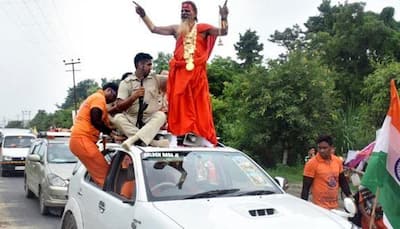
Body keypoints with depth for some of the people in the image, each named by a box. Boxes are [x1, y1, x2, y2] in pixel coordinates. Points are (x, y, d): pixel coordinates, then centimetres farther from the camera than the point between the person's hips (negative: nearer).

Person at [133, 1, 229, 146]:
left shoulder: (203, 28, 9)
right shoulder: (176, 29, 14)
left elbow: (223, 32, 1)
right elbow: (154, 29, 16)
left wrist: (224, 17, -14)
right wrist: (143, 15, 11)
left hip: (197, 71, -2)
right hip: (180, 71, 2)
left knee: (200, 103, -1)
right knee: (179, 102, -2)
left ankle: (205, 137, -2)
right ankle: (176, 135, -2)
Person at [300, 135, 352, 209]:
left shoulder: (337, 161, 3)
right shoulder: (312, 163, -12)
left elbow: (342, 181, 16)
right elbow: (306, 187, -10)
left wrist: (349, 195, 6)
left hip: (335, 206, 5)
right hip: (319, 207, -5)